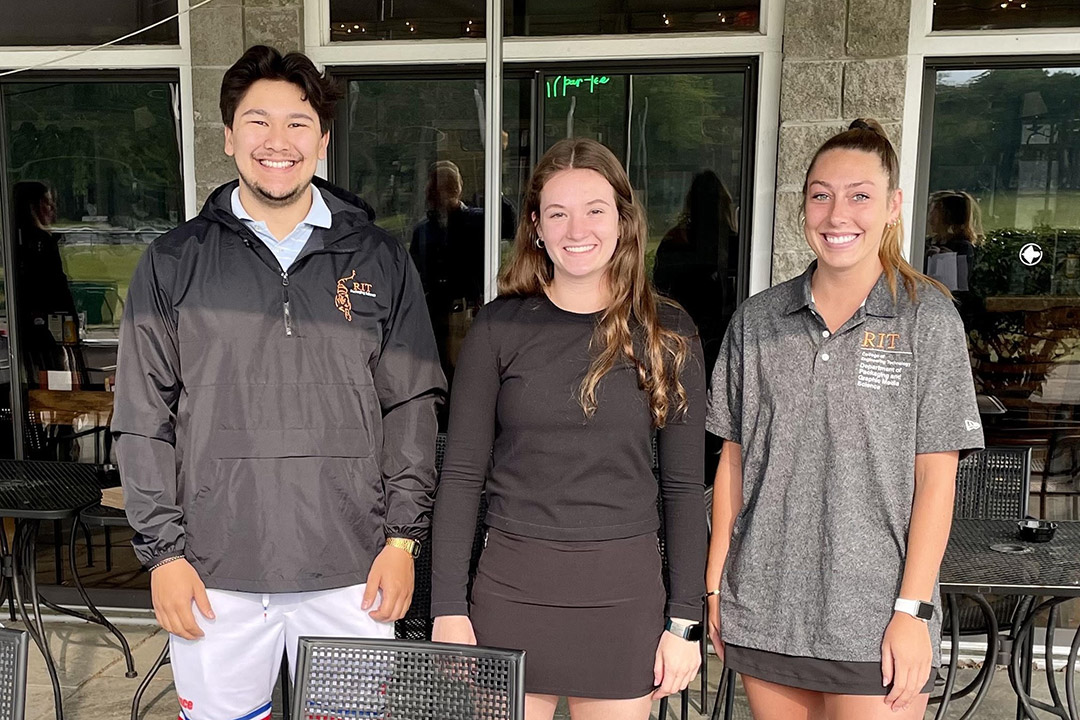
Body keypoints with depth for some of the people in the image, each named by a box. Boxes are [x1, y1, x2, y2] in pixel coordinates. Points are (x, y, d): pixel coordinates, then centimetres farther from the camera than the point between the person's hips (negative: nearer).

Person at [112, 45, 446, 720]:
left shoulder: (381, 261, 5)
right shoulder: (174, 262, 4)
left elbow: (412, 406, 5)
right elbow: (143, 419, 4)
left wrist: (403, 537, 0)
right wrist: (163, 550, -1)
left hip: (351, 574, 0)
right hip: (214, 573, 0)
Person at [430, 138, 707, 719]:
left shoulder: (667, 333, 1)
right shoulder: (500, 326, -1)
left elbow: (683, 485, 3)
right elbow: (461, 474, 0)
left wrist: (684, 621, 1)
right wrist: (449, 608, -4)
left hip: (625, 591, 1)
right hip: (512, 588, 0)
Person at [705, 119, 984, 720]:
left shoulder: (928, 317, -3)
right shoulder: (757, 320, 4)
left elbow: (935, 475, -5)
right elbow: (734, 459, 7)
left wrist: (913, 609, -9)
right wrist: (716, 584, 6)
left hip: (875, 619, -2)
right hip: (763, 610, 3)